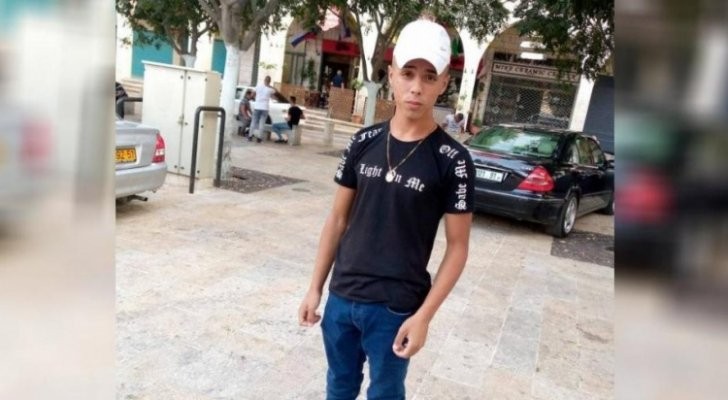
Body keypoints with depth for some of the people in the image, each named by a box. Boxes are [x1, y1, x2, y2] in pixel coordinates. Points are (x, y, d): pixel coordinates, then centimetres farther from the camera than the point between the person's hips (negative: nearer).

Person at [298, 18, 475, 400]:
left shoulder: (452, 161, -12)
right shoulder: (363, 142, -1)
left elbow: (457, 247, -8)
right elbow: (338, 219, 6)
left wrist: (424, 315, -13)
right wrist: (315, 287, 6)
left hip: (395, 309, -3)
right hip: (342, 297, 4)